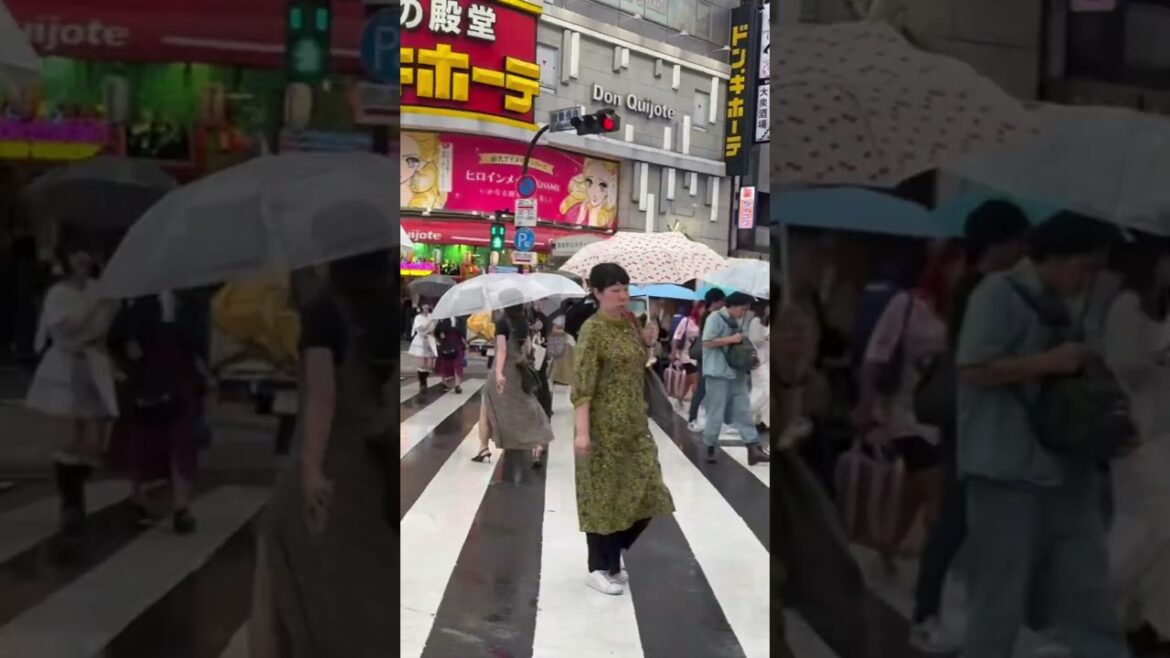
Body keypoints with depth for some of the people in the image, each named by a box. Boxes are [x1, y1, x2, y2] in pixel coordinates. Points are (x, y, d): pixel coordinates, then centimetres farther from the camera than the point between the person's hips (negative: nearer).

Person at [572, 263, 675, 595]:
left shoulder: (630, 324, 10)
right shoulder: (593, 330, -13)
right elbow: (582, 385, -17)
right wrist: (582, 431, -23)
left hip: (634, 424, 8)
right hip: (603, 426, -8)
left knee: (643, 492, 9)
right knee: (603, 494, 2)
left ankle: (613, 559, 26)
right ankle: (599, 569, 16)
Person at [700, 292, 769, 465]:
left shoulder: (735, 322, 15)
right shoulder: (715, 318, -9)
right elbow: (707, 342, -17)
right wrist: (731, 339, -17)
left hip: (736, 372, 8)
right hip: (718, 373, -8)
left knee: (743, 410, 3)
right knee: (716, 413, -1)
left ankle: (753, 448, 2)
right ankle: (710, 448, 12)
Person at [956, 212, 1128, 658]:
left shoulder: (1055, 304, 14)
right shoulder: (999, 293, -10)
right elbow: (972, 370, -19)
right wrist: (1050, 361, -17)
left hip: (1061, 467, 8)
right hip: (1008, 469, -8)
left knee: (1084, 592, 11)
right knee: (1001, 593, 2)